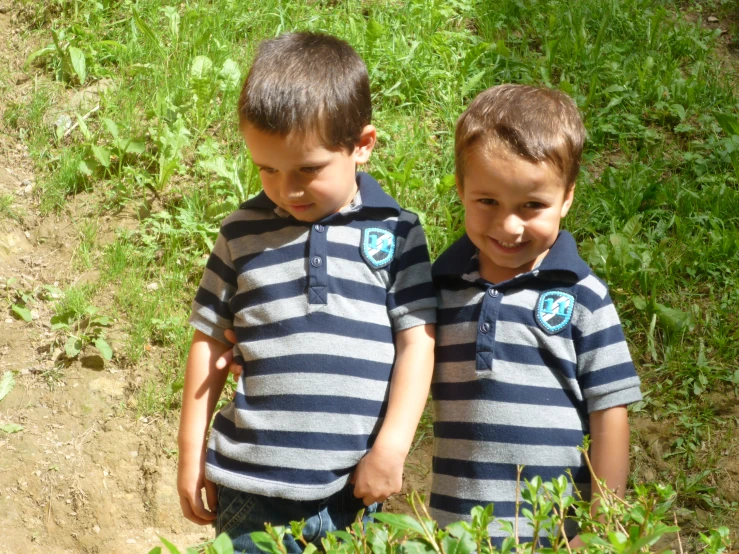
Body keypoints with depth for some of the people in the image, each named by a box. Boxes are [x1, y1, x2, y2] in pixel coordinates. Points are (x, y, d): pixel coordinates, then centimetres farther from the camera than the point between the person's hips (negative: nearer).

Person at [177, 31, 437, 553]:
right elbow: (211, 341, 9)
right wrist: (191, 453, 9)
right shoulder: (243, 232, 3)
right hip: (251, 486, 1)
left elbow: (417, 342, 0)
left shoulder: (397, 233, 0)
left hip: (353, 488, 0)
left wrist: (392, 448, -6)